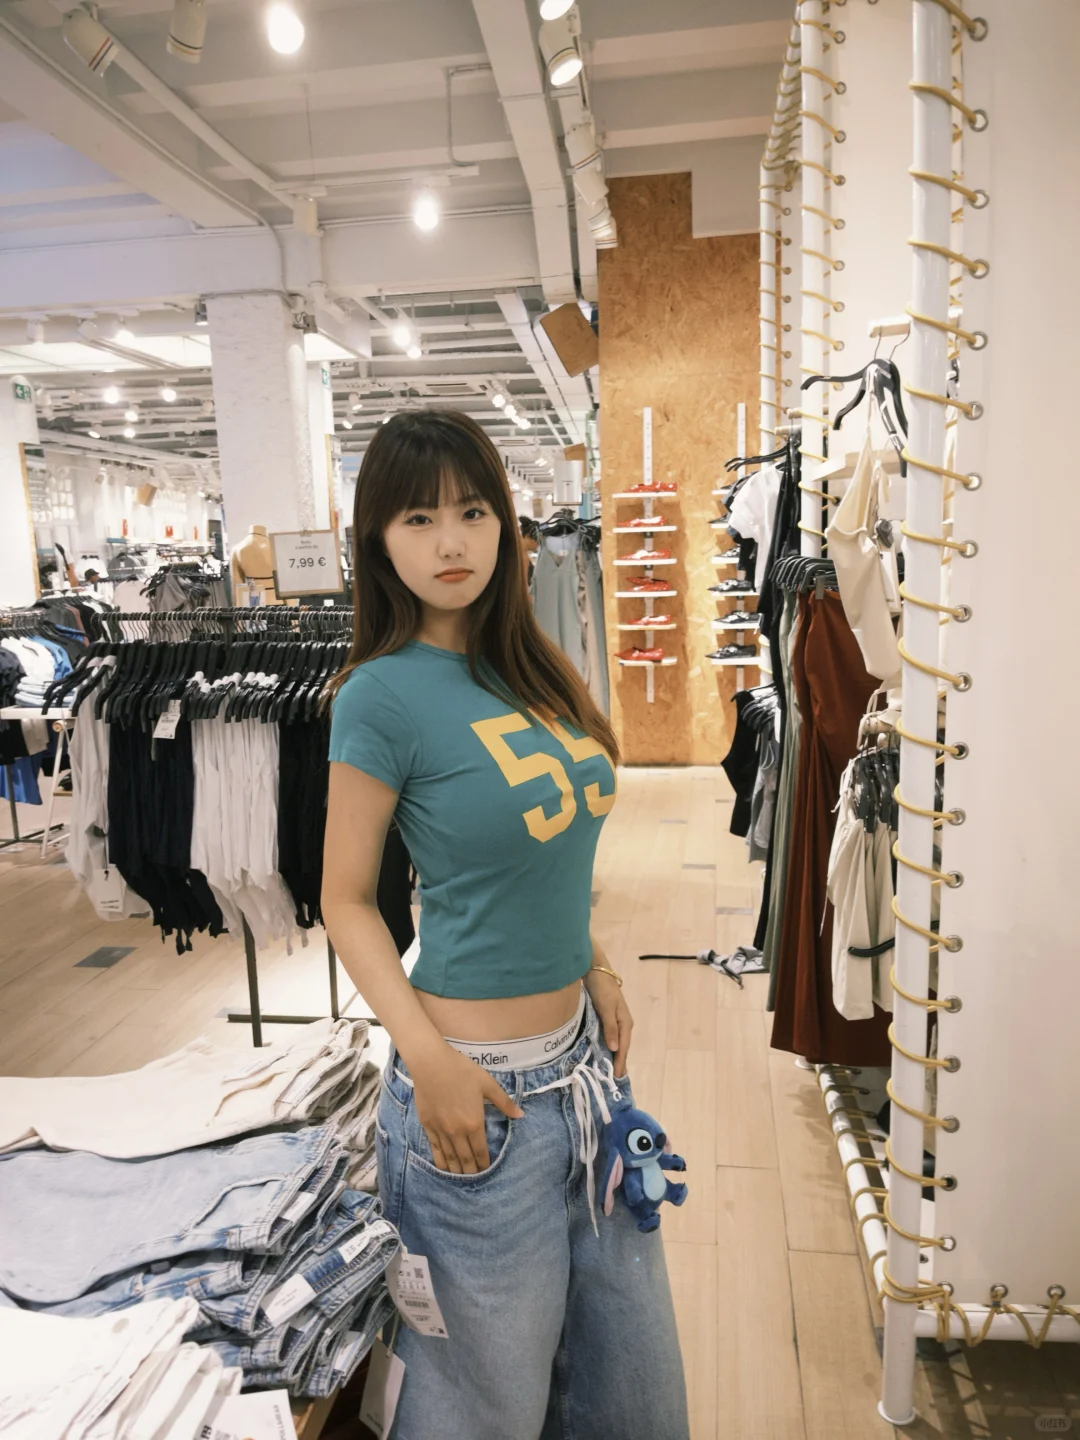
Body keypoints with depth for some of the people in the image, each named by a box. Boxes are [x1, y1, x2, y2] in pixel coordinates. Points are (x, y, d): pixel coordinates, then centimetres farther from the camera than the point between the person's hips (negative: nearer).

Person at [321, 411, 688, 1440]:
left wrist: (594, 967, 6)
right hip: (482, 1082, -6)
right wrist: (427, 1057, -19)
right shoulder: (383, 692, -16)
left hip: (581, 1051, 7)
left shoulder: (527, 666, 4)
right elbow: (347, 899, -11)